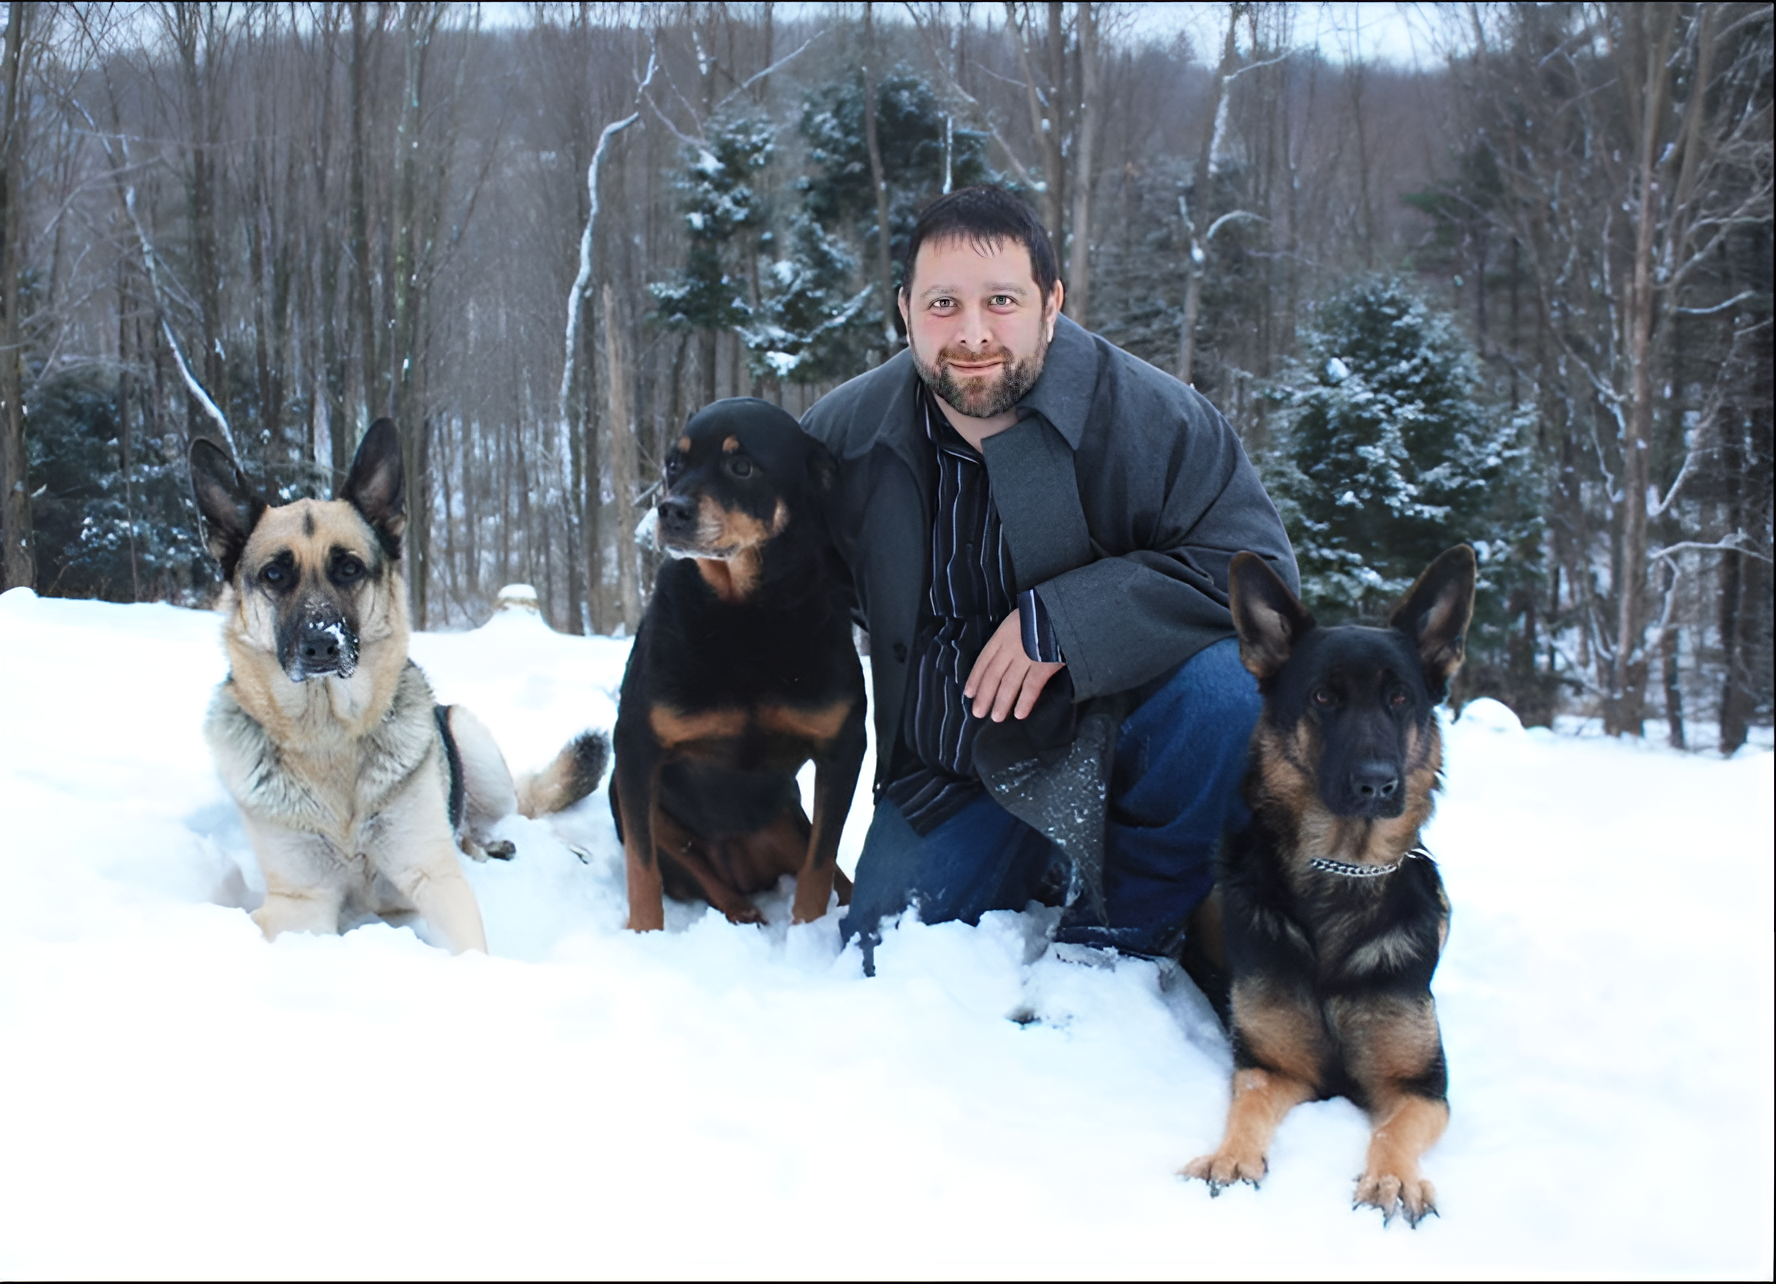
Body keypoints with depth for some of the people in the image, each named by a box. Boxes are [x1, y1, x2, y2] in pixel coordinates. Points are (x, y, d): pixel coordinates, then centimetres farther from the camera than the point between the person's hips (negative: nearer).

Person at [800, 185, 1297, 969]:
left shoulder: (1148, 417, -18)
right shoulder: (844, 434, -5)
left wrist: (1064, 622, -29)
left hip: (1111, 735, -3)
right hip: (949, 775, 3)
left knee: (1225, 688, -34)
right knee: (878, 973, -8)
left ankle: (1123, 930, -9)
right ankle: (1050, 876, 22)